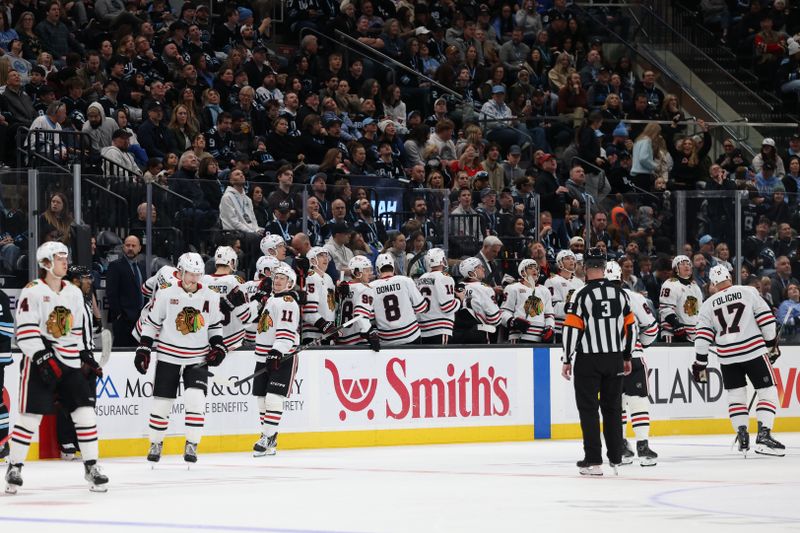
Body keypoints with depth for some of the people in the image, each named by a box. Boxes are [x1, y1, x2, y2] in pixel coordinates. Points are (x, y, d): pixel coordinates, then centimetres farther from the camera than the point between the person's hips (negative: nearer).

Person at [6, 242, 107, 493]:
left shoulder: (74, 293, 12)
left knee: (85, 412, -2)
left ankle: (91, 466, 6)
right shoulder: (32, 292, -8)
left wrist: (87, 357, 15)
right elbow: (25, 331, -14)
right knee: (30, 415, -5)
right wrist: (43, 358, -21)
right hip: (39, 362, -5)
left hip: (71, 363, 5)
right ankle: (14, 468, 7)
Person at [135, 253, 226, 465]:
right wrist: (143, 349, -3)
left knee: (195, 400, -16)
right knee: (161, 403, 3)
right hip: (168, 358, -1)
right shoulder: (165, 295, -6)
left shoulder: (211, 298, 1)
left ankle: (191, 446, -5)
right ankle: (155, 444, 22)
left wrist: (218, 345, 2)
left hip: (197, 359, 1)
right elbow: (151, 323, 1)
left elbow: (215, 324, 15)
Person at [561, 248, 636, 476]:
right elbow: (630, 326, 8)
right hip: (614, 359, 4)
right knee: (613, 408, 14)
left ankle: (593, 460, -3)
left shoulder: (581, 295, -12)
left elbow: (572, 329, -13)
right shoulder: (619, 293, 3)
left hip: (588, 361, -4)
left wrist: (567, 360, -5)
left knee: (588, 408, 1)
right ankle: (615, 458, 17)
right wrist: (627, 357, 19)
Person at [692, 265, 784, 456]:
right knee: (767, 392, 2)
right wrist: (772, 344, 10)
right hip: (754, 351, -3)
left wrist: (700, 363, 10)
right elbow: (766, 319, -1)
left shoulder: (708, 305, 9)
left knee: (736, 395, 16)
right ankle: (764, 435, -13)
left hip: (727, 357, 3)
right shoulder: (748, 292, 2)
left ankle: (742, 435, 5)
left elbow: (702, 336, 5)